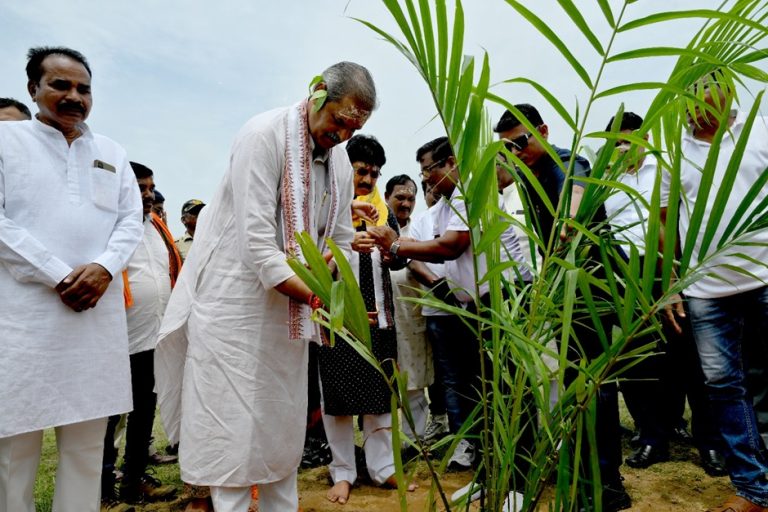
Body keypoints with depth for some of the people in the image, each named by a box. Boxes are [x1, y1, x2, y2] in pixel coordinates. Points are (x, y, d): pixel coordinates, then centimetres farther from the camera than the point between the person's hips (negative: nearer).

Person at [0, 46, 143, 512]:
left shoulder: (113, 153, 17)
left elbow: (132, 219, 10)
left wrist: (103, 268, -8)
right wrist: (58, 277, -11)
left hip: (98, 311, 3)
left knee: (88, 440, 8)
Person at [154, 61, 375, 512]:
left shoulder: (340, 159, 5)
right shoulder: (265, 135, -16)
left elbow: (341, 238, 10)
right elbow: (255, 234, -24)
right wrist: (312, 293, -28)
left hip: (291, 302, 7)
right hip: (236, 296, -6)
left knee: (284, 421, 13)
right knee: (233, 420, -2)